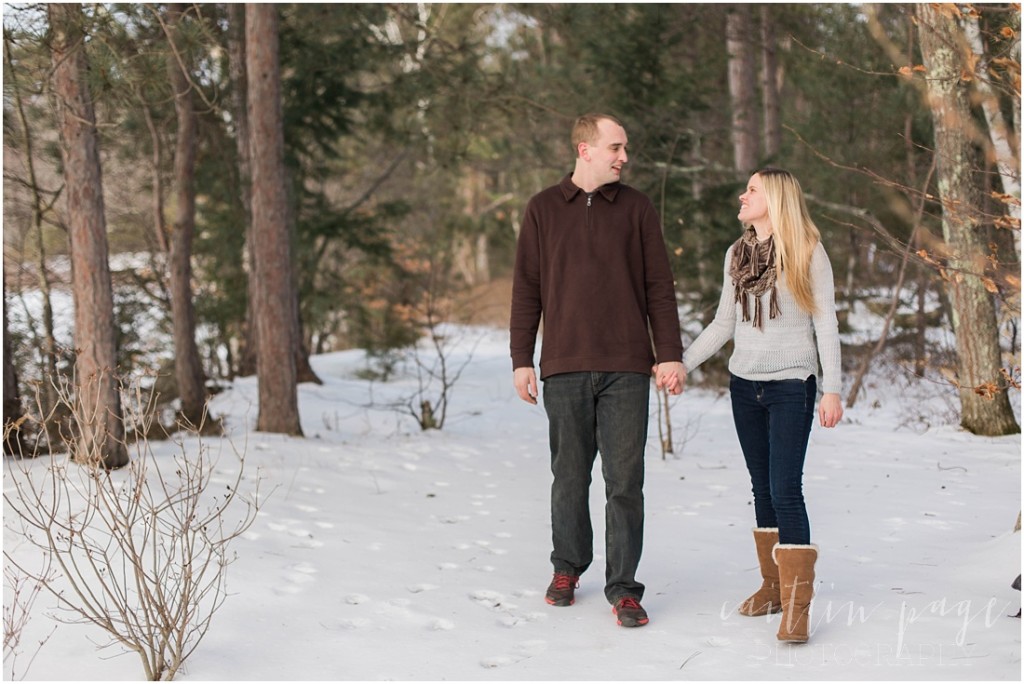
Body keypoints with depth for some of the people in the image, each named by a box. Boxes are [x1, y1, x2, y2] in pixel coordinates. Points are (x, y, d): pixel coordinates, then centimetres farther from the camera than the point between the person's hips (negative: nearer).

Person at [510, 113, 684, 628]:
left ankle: (623, 588, 3)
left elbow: (660, 287, 6)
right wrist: (521, 360, 3)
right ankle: (567, 569, 28)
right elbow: (526, 290, 8)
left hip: (626, 369, 0)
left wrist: (670, 354, -1)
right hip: (564, 369, 1)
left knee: (625, 481, -3)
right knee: (570, 476, 9)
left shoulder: (636, 208, 7)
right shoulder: (543, 210, 7)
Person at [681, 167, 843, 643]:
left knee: (785, 489, -12)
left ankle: (797, 604, -12)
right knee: (763, 488, 9)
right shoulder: (737, 254, 9)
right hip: (745, 385, 6)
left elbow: (825, 322, -6)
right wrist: (682, 362, 10)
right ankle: (773, 585, 18)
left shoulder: (808, 253, -6)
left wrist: (832, 388, -11)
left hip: (792, 386, -6)